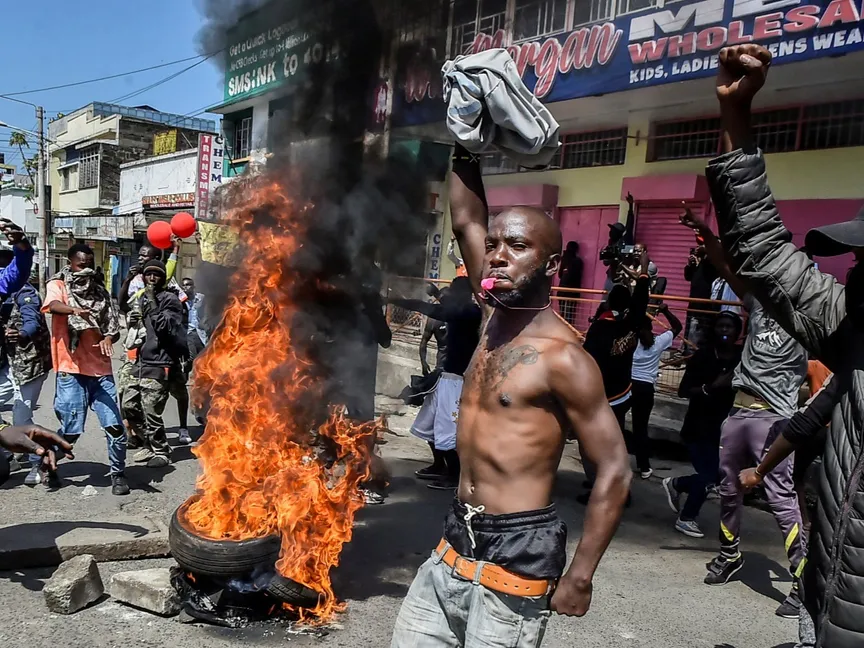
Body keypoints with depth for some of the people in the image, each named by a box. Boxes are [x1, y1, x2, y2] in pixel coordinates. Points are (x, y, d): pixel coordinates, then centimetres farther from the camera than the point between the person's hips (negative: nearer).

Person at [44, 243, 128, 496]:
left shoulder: (99, 291, 16)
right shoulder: (58, 285, 3)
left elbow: (114, 326, 10)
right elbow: (54, 305, -21)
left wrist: (108, 339, -14)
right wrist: (75, 310, -43)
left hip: (101, 369, 4)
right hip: (72, 370, -3)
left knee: (115, 426, -4)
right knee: (71, 430, 0)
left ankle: (118, 474, 12)